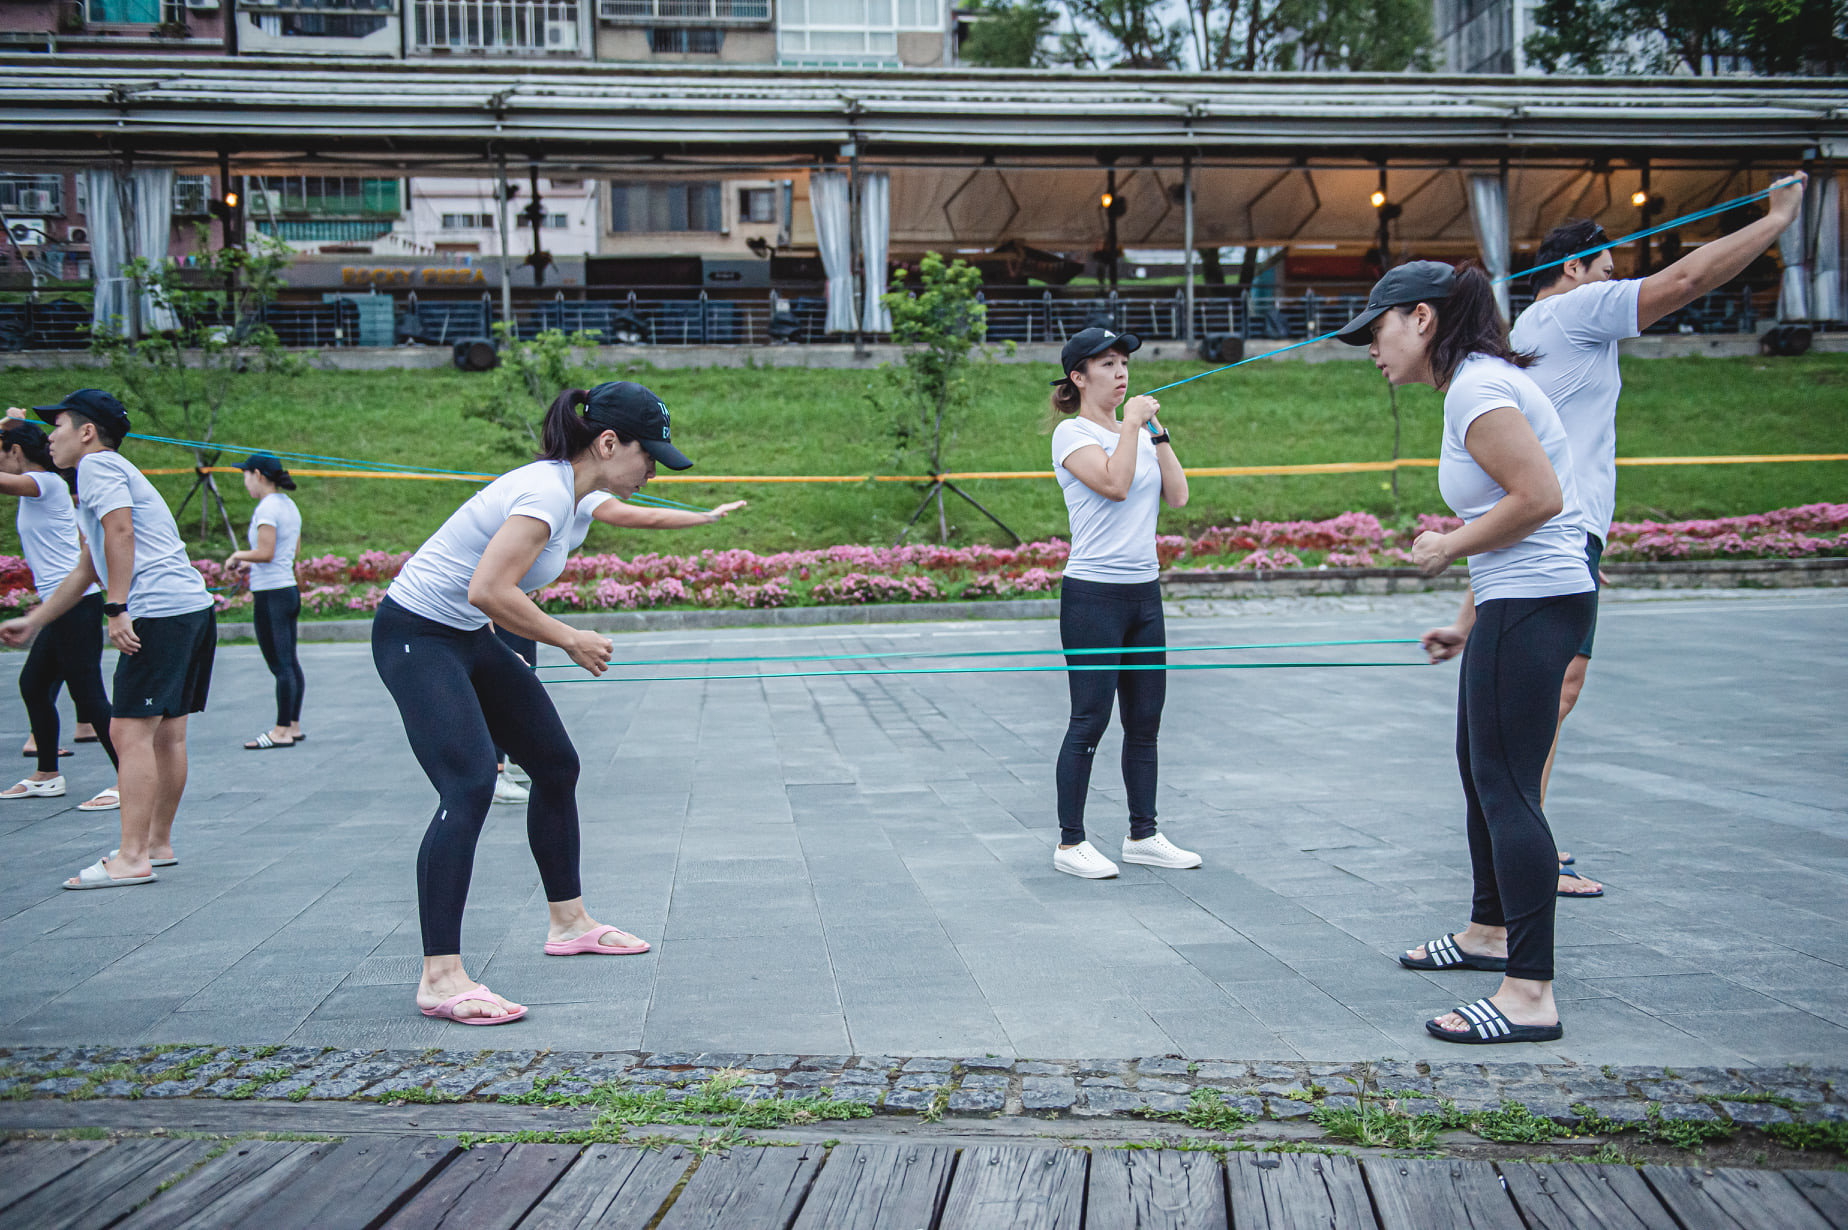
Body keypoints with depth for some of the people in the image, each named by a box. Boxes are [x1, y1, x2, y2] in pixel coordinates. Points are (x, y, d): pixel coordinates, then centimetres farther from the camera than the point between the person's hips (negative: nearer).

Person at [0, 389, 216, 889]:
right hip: (194, 608, 10)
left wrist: (117, 610, -20)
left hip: (159, 611, -10)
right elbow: (88, 567, 35)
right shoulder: (113, 472, 29)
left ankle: (132, 858, -10)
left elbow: (120, 532, -16)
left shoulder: (98, 465, -1)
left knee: (130, 733, -10)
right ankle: (158, 844, 23)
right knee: (167, 733, 14)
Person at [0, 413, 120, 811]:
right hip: (62, 605, 10)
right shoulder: (37, 486, 17)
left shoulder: (47, 483, -11)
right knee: (32, 684, 17)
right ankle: (47, 776, 27)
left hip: (76, 603, -10)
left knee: (87, 693, -10)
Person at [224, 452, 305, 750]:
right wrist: (252, 565, 16)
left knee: (281, 666, -6)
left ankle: (282, 731, -2)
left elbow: (266, 553, -21)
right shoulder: (289, 505, 14)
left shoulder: (267, 508, -14)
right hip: (290, 590, 9)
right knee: (290, 664, 12)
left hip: (271, 594, -9)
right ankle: (293, 725, 17)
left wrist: (239, 555, -4)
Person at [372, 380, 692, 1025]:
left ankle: (568, 922, 29)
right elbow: (488, 590, -31)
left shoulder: (560, 486, 7)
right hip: (415, 637, -10)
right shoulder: (548, 492, -24)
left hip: (467, 636, 10)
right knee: (469, 787, -22)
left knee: (557, 764, 14)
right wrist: (568, 639, -20)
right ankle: (440, 978, -23)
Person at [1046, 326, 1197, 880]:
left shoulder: (1137, 431, 15)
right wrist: (1132, 423, -12)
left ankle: (1143, 835, 20)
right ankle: (1070, 843, 5)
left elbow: (1177, 495, 6)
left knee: (1145, 719, 10)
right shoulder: (1072, 433, -6)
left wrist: (1158, 431, 2)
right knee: (1090, 720, -4)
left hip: (1144, 590, 7)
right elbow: (1113, 483, -22)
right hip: (1093, 593, -7)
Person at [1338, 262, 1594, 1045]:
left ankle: (1530, 995, -8)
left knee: (1506, 787, -10)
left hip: (1532, 603, -11)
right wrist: (1467, 621, 19)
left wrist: (1450, 547, -12)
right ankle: (1491, 930, 39)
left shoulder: (1476, 388, -16)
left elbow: (1540, 496, -24)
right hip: (1515, 605, 11)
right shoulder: (1472, 384, 15)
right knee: (1480, 771, 22)